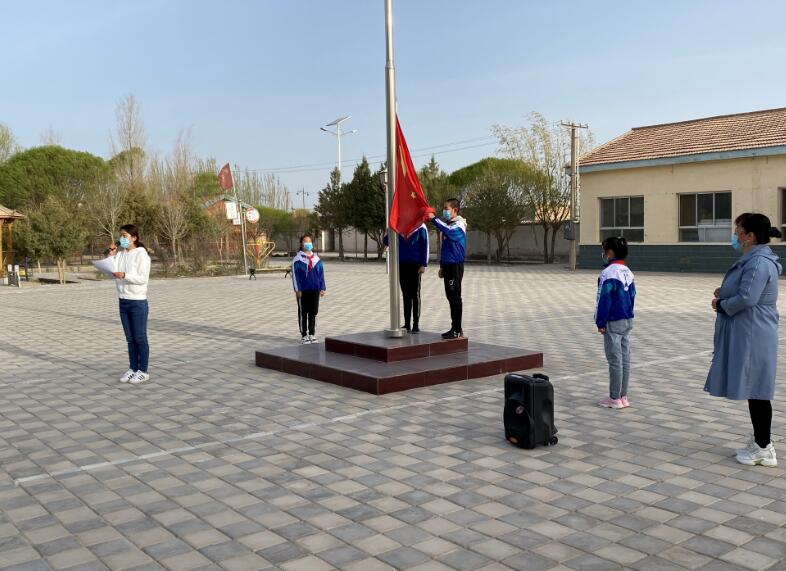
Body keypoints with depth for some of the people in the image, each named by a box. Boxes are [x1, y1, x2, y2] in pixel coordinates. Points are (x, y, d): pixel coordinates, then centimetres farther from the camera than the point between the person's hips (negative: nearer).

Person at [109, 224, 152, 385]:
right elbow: (113, 274, 6)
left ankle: (143, 371, 10)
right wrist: (112, 255, 0)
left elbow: (143, 278, -16)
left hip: (138, 302, -6)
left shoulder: (141, 254, -10)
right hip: (123, 301, 6)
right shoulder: (120, 253, 7)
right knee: (130, 339, 13)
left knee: (140, 338, 1)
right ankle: (132, 369, 21)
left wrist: (124, 275, -26)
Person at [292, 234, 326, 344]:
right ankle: (303, 335, 13)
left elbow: (321, 274, 9)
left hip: (315, 290, 4)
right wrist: (297, 289, -11)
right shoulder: (297, 259, -5)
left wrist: (322, 288, 4)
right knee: (303, 313, 5)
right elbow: (295, 275, -7)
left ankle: (312, 334, 19)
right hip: (303, 290, -3)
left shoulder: (316, 259, 7)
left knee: (313, 313, 9)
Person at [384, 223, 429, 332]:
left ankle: (416, 325, 7)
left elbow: (424, 246, -4)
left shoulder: (420, 227, -3)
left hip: (415, 265, -3)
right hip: (402, 264, 4)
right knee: (406, 295, 9)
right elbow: (387, 241, 6)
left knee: (415, 295, 2)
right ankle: (407, 324, 15)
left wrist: (423, 264, -8)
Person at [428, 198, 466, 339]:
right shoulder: (447, 224, 16)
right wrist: (442, 266, 22)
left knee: (455, 297, -6)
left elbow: (449, 231, -35)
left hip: (456, 265, -9)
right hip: (447, 265, 9)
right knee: (450, 297, 11)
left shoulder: (459, 225, -10)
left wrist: (434, 219, -35)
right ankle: (455, 328, 18)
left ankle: (457, 330, -2)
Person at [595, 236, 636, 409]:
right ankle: (623, 396, 17)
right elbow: (632, 296, 15)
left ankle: (615, 398, 4)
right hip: (628, 320, 9)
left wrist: (600, 322, -11)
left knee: (615, 360, -2)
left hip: (613, 323, -9)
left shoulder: (608, 273, -17)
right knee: (625, 359, 11)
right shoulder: (628, 272, 10)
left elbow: (604, 300, -17)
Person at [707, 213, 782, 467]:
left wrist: (721, 305, -11)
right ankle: (759, 441, 27)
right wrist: (725, 293, 5)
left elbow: (746, 298, -27)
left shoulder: (759, 263, -20)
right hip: (747, 336, 11)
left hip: (753, 338, -11)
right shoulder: (753, 260, 14)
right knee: (754, 391, 17)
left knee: (756, 391, -2)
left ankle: (763, 449, 7)